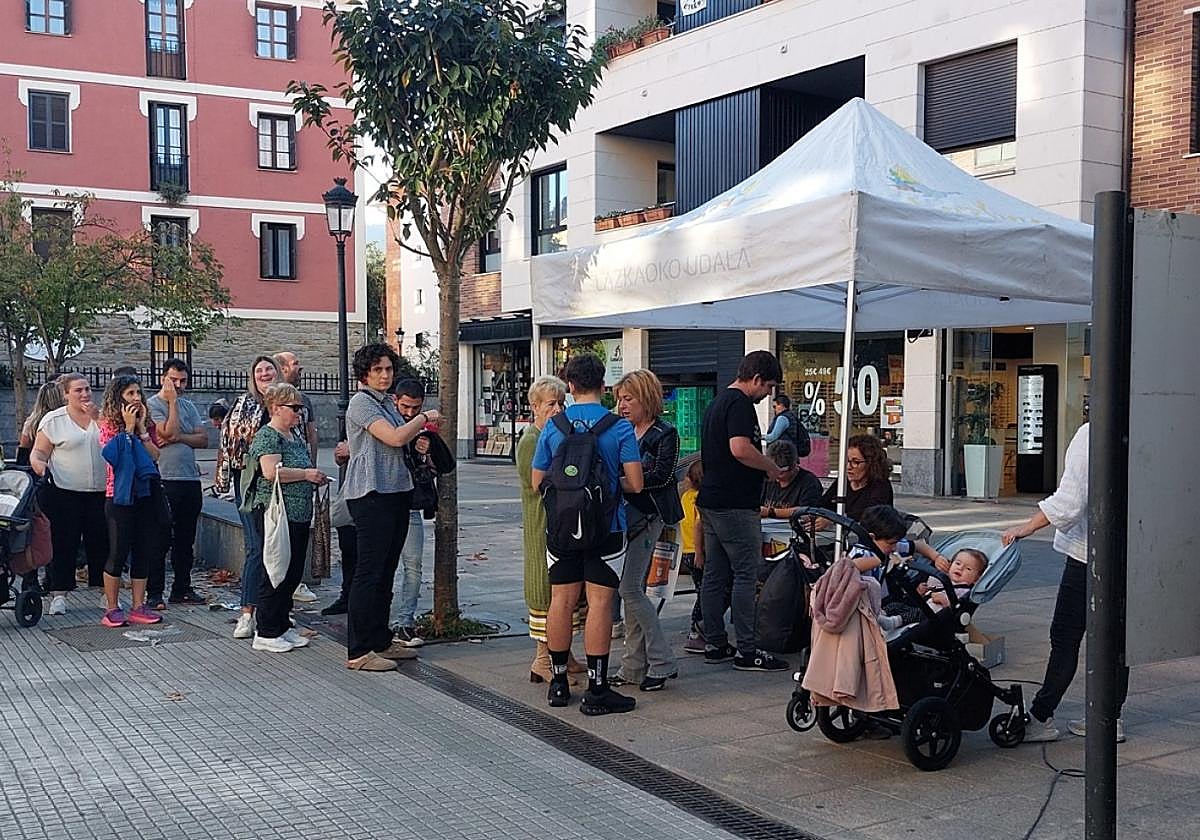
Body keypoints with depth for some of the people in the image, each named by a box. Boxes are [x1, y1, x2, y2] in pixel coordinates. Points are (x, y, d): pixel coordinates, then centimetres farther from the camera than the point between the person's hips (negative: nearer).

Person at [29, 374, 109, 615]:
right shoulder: (53, 420, 1)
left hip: (100, 492, 3)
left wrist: (98, 416, -9)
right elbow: (38, 454, 2)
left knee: (101, 542, 6)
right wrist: (42, 468, -20)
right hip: (65, 492, -2)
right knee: (64, 543, 0)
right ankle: (58, 595, 5)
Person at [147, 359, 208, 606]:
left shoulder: (188, 406, 15)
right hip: (164, 481, -6)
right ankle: (154, 593, 5)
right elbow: (168, 432, -19)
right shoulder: (152, 405, -5)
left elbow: (203, 439, 7)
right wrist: (172, 402, -11)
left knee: (186, 540, 12)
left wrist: (179, 437, -10)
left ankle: (182, 589, 21)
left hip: (191, 479, 6)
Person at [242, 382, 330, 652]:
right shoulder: (267, 436, -9)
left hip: (299, 514, 9)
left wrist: (315, 478, 11)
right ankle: (265, 633, 3)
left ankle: (283, 626, 21)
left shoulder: (296, 437, 18)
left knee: (293, 572, 11)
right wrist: (306, 474, -16)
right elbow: (272, 471, -23)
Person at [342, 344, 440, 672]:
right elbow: (395, 438, -19)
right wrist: (423, 418, -5)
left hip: (396, 493, 9)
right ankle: (358, 651, -4)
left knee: (386, 571, 13)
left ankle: (381, 641, 22)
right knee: (369, 571, -8)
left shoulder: (387, 402, 18)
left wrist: (419, 435, 13)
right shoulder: (361, 402, -9)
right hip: (371, 495, -9)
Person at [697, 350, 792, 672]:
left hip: (711, 501, 10)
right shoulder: (740, 404, -13)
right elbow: (740, 449, -27)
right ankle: (746, 651, -3)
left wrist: (766, 470, 22)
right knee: (746, 574, -5)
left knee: (714, 574, 11)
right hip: (735, 506, -10)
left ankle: (714, 644, 17)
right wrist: (774, 469, -13)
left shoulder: (716, 403, 18)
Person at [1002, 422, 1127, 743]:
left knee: (1065, 637, 0)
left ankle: (1041, 717, 5)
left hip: (1089, 553, -6)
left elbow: (1070, 501, -22)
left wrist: (1027, 527, -15)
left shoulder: (1090, 435, -15)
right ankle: (1111, 718, 19)